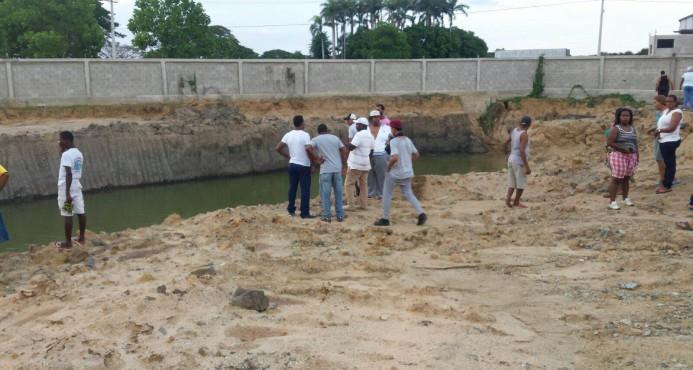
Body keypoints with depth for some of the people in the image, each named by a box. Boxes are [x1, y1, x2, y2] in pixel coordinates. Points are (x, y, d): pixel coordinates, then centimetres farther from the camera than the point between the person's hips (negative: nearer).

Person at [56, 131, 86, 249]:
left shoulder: (66, 154, -16)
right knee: (80, 212, 10)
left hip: (66, 187, -9)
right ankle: (81, 238, 19)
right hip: (77, 186, 9)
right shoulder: (79, 153, 11)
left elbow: (69, 174, -22)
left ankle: (68, 242, 3)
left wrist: (67, 193, -23)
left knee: (67, 215, -2)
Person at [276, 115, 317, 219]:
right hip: (304, 166, -5)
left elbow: (278, 148, 4)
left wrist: (287, 156, 14)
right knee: (305, 189, 0)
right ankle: (305, 213, 1)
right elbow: (308, 149, -26)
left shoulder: (288, 135, 3)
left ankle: (291, 210, 22)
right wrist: (313, 160, -12)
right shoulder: (305, 135, -13)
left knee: (292, 188, 16)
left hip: (292, 165, 6)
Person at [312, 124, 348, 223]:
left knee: (326, 194, 2)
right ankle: (340, 215, 12)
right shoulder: (335, 138, 11)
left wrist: (317, 159, -3)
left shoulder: (316, 139, 2)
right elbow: (344, 150, 8)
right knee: (338, 193, 9)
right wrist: (344, 165, 14)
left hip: (325, 170, -3)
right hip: (337, 168, 3)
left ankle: (327, 216, 0)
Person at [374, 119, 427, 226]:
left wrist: (389, 165, -12)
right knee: (408, 194, 16)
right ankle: (421, 214, -2)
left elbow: (395, 158, -30)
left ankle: (385, 219, 13)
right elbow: (416, 155, 12)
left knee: (386, 195, 9)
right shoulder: (408, 140, 5)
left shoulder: (394, 141, -17)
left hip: (395, 173, -7)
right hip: (407, 173, 7)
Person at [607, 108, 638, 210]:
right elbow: (609, 142, -16)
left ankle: (625, 198, 25)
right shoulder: (616, 129, -8)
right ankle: (612, 202, -7)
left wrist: (637, 155, 12)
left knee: (626, 178, 12)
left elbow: (635, 143, 19)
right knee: (616, 179, -7)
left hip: (631, 156, 6)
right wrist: (623, 149, -18)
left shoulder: (632, 129, 13)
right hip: (619, 156, -6)